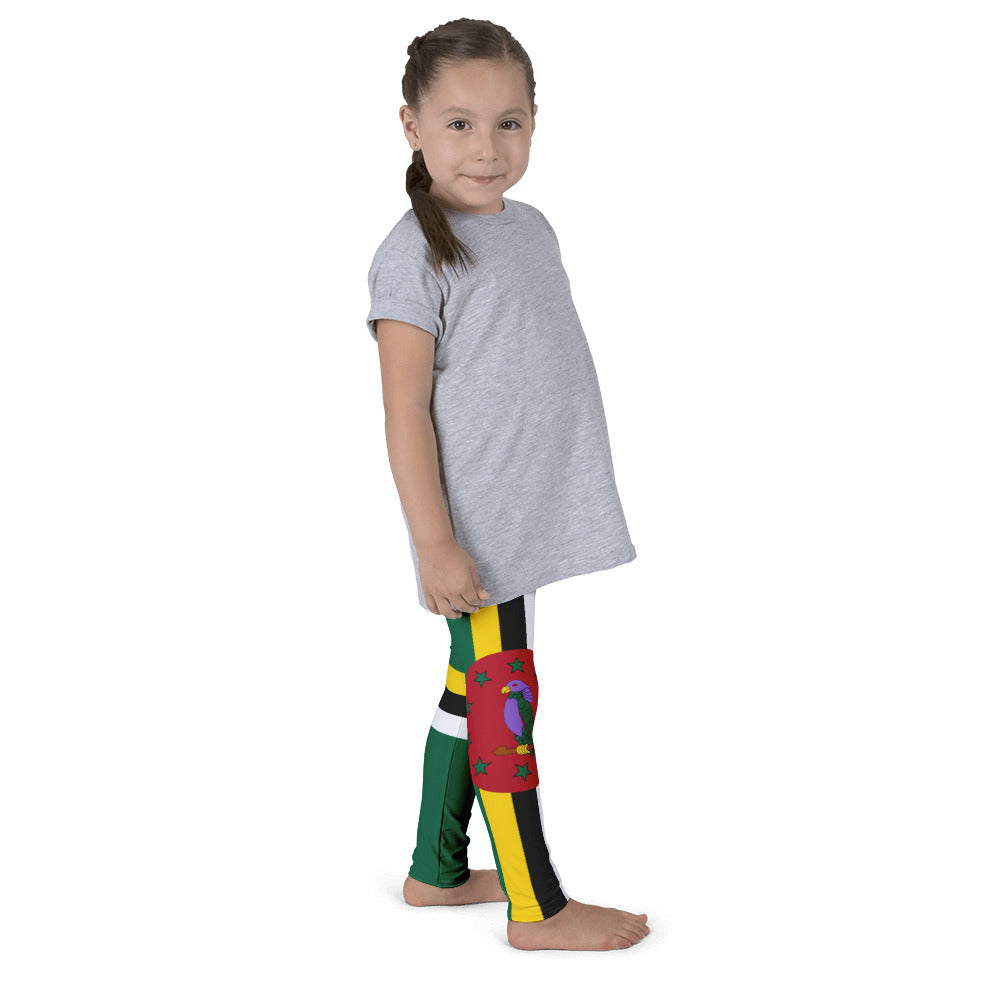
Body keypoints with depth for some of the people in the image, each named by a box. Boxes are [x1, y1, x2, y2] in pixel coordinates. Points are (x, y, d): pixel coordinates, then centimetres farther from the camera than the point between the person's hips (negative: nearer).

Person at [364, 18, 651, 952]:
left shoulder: (531, 227, 11)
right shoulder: (415, 252, -13)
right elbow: (406, 412, -16)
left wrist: (559, 497, 23)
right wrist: (435, 543, -20)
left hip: (524, 517, 8)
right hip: (473, 528, -8)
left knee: (473, 690, 17)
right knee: (507, 701, 1)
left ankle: (437, 871, 33)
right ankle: (538, 909, 14)